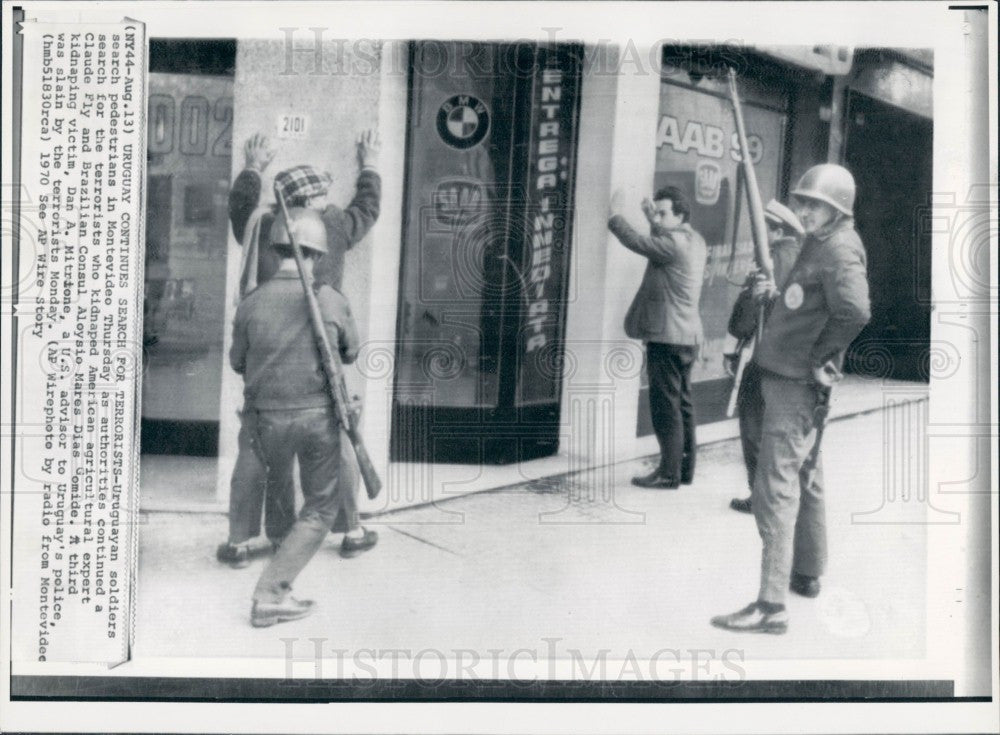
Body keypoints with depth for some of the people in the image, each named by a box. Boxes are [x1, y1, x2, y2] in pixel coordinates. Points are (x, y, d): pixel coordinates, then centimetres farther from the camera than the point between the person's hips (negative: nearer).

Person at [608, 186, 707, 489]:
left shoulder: (674, 242, -17)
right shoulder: (694, 240, 13)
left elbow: (638, 243, -20)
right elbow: (658, 246, 27)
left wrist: (615, 215, -6)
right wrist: (654, 222, 15)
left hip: (667, 336, -10)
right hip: (687, 336, 10)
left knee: (666, 405, -5)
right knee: (682, 403, 14)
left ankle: (669, 473, -1)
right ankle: (685, 468, 22)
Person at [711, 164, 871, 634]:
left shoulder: (840, 250, -15)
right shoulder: (820, 244, 15)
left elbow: (855, 311, -30)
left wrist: (820, 357, -20)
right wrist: (776, 294, 9)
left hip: (797, 384, -11)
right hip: (793, 381, 11)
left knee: (775, 488, -12)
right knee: (804, 479, 21)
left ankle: (771, 605, -11)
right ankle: (807, 575, 37)